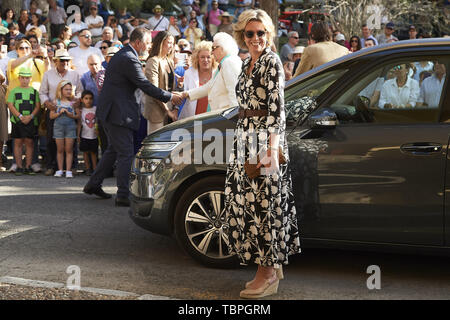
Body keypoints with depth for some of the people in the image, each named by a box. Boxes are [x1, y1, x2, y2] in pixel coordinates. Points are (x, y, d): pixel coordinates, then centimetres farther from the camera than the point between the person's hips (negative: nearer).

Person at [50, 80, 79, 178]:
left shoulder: (73, 102, 4)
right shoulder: (56, 102, 4)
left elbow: (78, 115, 3)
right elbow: (51, 116, 4)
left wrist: (70, 115, -14)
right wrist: (59, 113, -11)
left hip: (70, 127, 0)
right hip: (58, 126, 0)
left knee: (69, 149, 0)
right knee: (60, 149, 5)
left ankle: (68, 170, 2)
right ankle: (60, 170, 12)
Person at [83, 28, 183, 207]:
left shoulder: (122, 55, 15)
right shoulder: (130, 59, -18)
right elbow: (145, 85, -18)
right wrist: (169, 97, -10)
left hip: (109, 110, 11)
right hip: (117, 112, -11)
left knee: (114, 149, 20)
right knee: (126, 153, -6)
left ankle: (93, 184, 26)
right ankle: (123, 196, -3)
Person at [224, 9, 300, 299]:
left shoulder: (272, 61, -10)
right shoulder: (248, 64, 16)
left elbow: (277, 107, -17)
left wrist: (272, 147, -23)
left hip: (265, 139, -9)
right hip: (246, 138, 9)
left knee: (264, 203, -6)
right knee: (247, 201, 10)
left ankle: (269, 275, 0)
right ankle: (272, 266, 19)